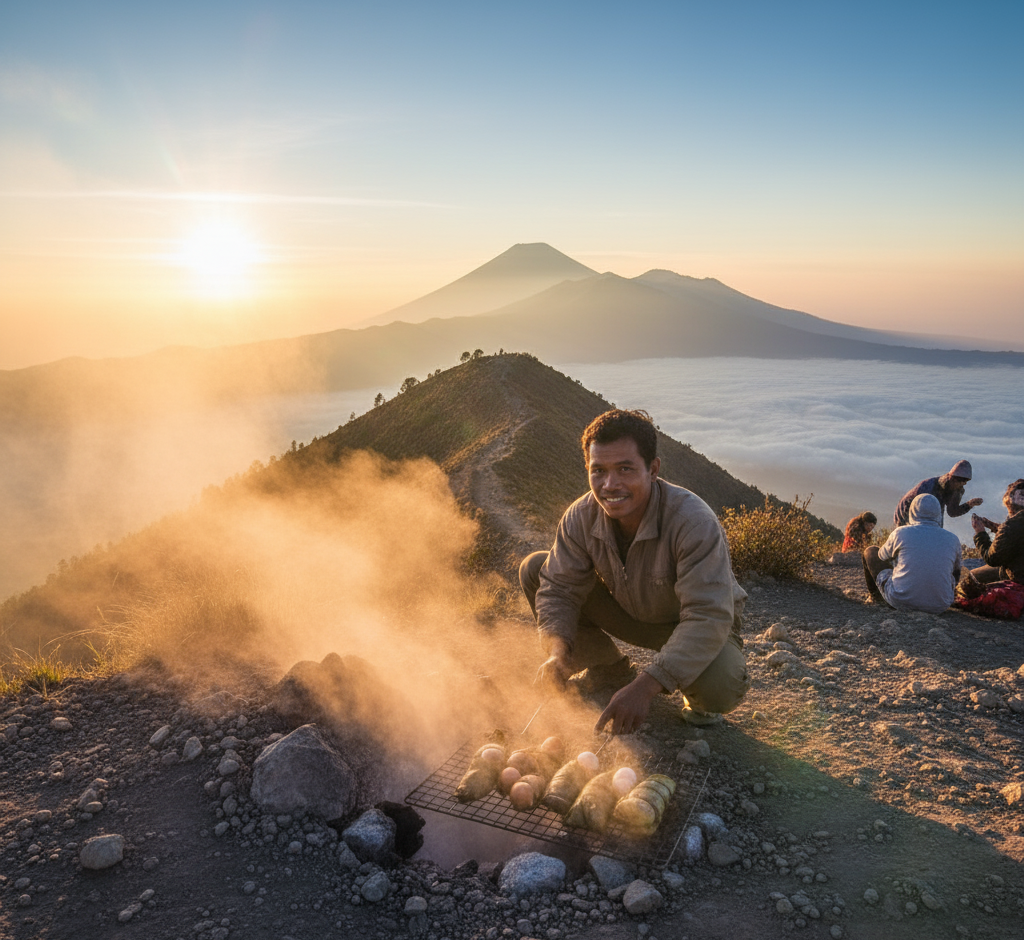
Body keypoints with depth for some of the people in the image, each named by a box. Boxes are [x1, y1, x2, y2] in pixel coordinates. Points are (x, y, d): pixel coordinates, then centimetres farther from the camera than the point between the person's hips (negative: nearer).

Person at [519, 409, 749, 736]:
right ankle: (608, 669, 9)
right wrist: (557, 653, -35)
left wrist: (646, 686, -48)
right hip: (630, 611, 5)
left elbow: (709, 618, -39)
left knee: (719, 689, -38)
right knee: (534, 569, -11)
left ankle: (698, 697, 5)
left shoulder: (693, 521, -36)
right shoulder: (581, 517, -20)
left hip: (692, 626, -4)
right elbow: (558, 589, -14)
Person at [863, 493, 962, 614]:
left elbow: (883, 556, 11)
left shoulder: (900, 533, -9)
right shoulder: (953, 540, -1)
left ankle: (876, 595, 40)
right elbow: (955, 571, 17)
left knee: (870, 551, 18)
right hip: (938, 607, 3)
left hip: (900, 601, -3)